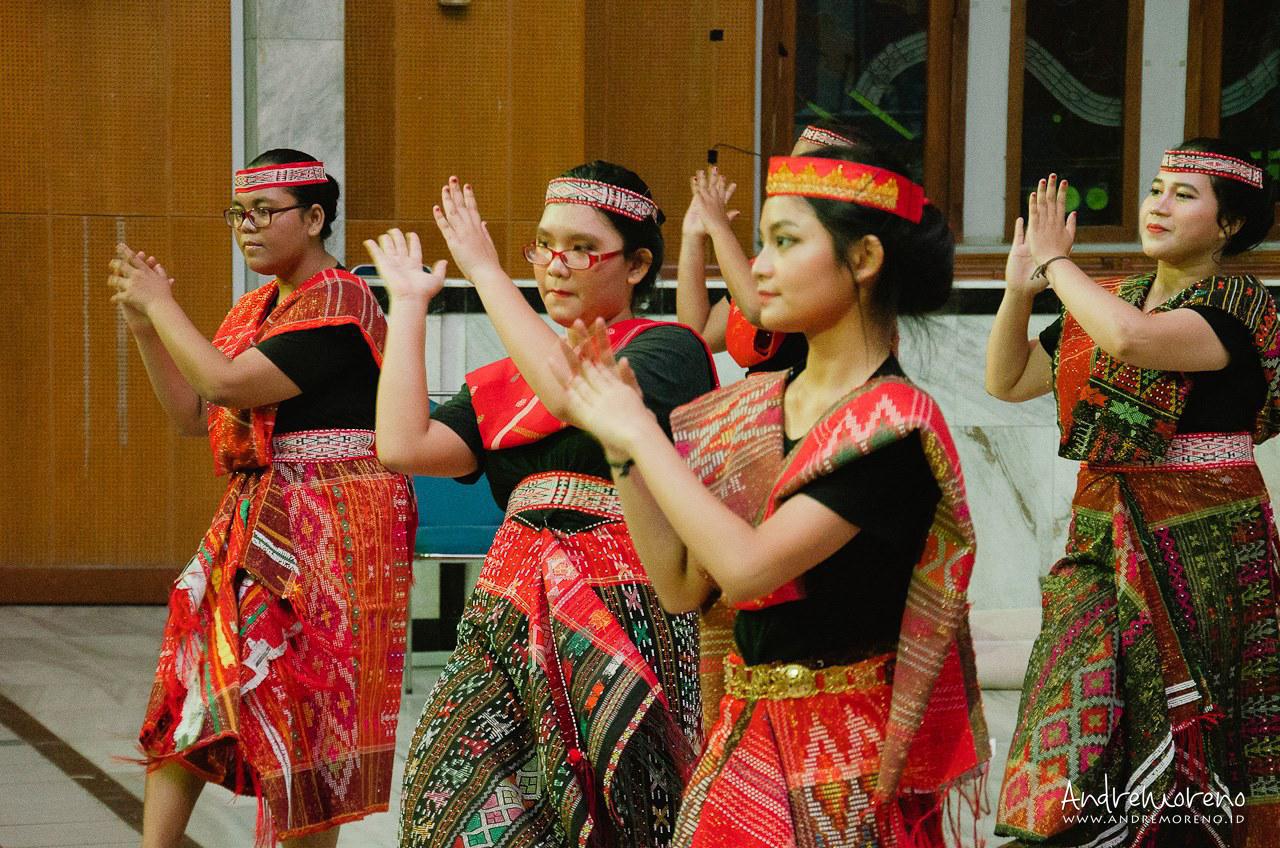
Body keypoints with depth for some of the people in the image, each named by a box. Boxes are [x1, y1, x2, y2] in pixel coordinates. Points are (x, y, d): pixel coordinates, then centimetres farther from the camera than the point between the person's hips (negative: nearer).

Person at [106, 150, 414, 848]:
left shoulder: (338, 302, -14)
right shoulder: (255, 310, 15)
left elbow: (227, 386, -21)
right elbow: (193, 415, 16)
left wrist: (161, 304, -9)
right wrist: (145, 327, 5)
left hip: (326, 526, -9)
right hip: (255, 522, 9)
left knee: (302, 703, -4)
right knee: (188, 685, 6)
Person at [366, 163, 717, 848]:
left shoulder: (670, 349, 1)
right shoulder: (505, 380, 18)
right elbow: (403, 445, 4)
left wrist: (486, 272, -12)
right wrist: (408, 303, 12)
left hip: (621, 619, -5)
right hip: (512, 619, 5)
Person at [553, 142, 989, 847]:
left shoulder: (893, 423, -17)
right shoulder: (755, 406, 5)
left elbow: (744, 568, -26)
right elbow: (681, 584, 5)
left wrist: (640, 433, -16)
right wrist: (619, 446, -4)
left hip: (843, 762, -6)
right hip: (743, 733, 7)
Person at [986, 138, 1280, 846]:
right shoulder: (1110, 302, 13)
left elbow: (1131, 338, -27)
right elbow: (1005, 381, 18)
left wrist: (1055, 262, -12)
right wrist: (1021, 286, 3)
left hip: (1199, 546, -6)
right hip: (1101, 539, 6)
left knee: (1172, 735, -4)